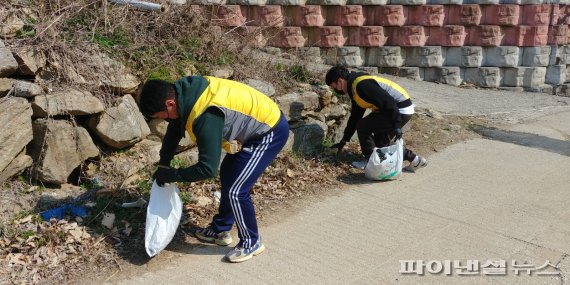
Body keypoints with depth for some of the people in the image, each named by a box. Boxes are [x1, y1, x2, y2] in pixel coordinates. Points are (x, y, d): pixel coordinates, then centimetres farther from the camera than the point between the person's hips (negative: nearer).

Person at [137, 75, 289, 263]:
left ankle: (251, 242, 13)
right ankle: (221, 230, 34)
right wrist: (163, 164, 8)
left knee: (236, 190, -8)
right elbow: (174, 129, 11)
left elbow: (208, 168, -28)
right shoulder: (184, 91, -6)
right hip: (261, 122, 10)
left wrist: (172, 175, -15)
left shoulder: (205, 116, -33)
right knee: (227, 174, 20)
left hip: (270, 132, -10)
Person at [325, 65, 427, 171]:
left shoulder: (361, 85, -20)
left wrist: (396, 126, -26)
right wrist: (343, 141, 24)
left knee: (363, 126, -9)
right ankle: (414, 159, 21)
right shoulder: (354, 89, 14)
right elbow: (355, 117, 22)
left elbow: (388, 102, -26)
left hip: (401, 110, -11)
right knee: (380, 143, 16)